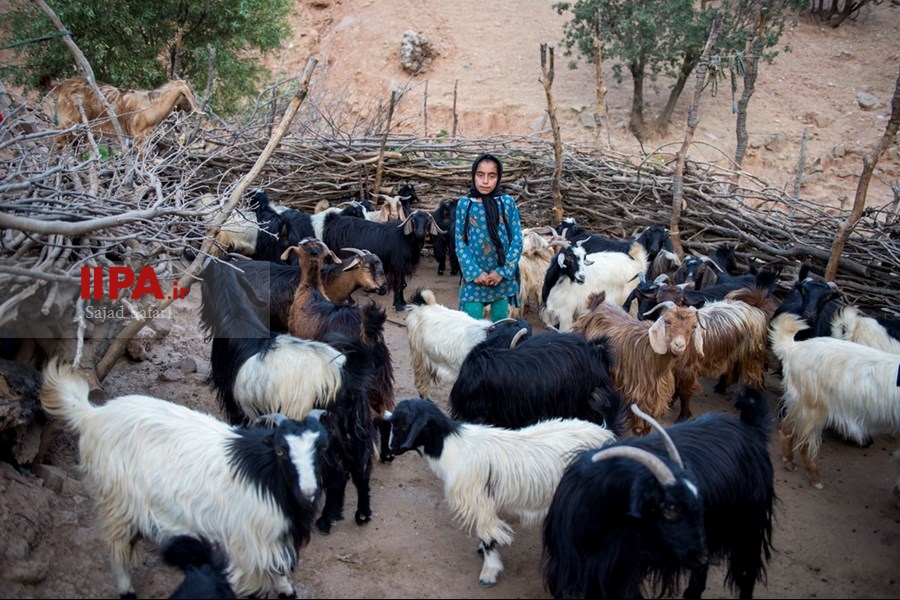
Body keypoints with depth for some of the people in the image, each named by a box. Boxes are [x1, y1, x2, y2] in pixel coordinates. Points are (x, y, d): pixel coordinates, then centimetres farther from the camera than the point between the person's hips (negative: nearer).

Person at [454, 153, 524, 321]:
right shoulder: (464, 204, -1)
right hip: (474, 276, 0)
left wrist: (502, 271, -10)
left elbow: (517, 240, -2)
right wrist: (475, 273, -11)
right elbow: (460, 242, -1)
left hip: (502, 276, 1)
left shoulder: (508, 202, -2)